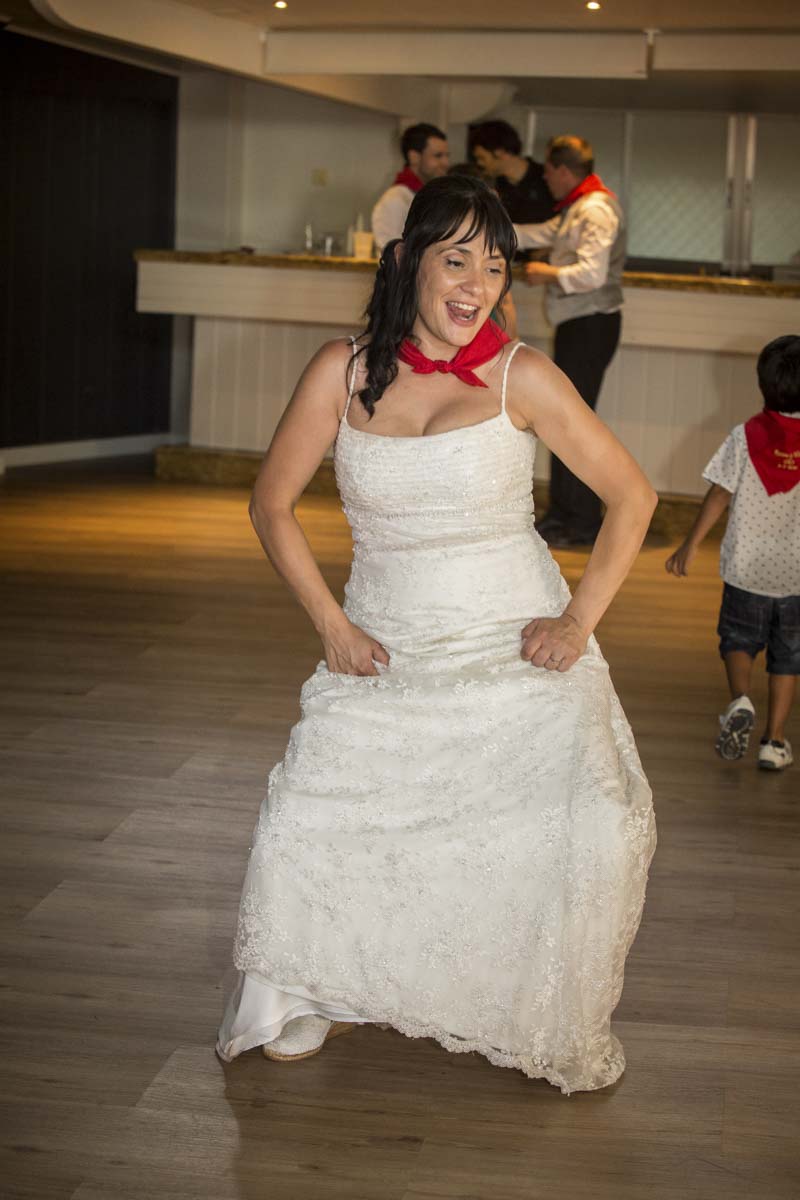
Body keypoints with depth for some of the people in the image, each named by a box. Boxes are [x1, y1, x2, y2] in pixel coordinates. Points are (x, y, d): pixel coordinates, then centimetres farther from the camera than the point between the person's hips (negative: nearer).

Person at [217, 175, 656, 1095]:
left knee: (591, 827, -19)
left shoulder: (521, 377, -5)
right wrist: (331, 624, 0)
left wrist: (579, 619, -5)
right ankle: (319, 996, 18)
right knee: (305, 830, -12)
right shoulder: (344, 371, -1)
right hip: (386, 656, 2)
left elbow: (630, 496, 1)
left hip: (516, 650, -1)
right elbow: (272, 504, 7)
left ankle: (555, 1024, 6)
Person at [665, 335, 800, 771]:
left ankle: (740, 700, -8)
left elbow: (720, 494, -9)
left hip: (747, 567, 0)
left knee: (738, 640, 18)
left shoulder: (746, 437, -10)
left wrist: (690, 544, 0)